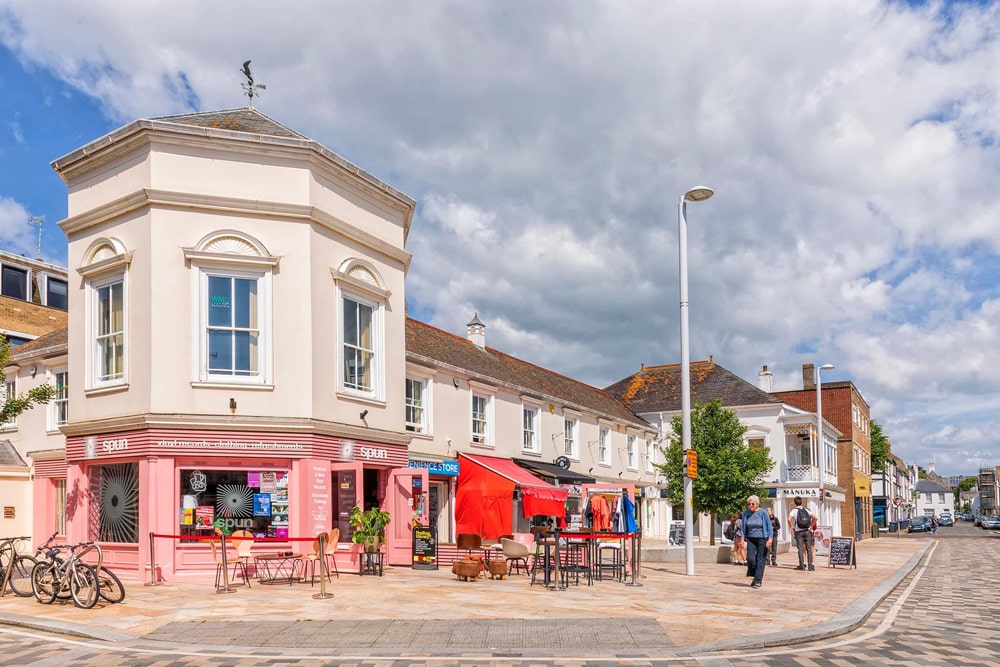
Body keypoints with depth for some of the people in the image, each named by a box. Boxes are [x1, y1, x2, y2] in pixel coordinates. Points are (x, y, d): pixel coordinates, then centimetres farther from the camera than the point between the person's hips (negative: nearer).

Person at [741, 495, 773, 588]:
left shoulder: (763, 513, -7)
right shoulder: (745, 513, 3)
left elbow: (769, 526, -4)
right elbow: (743, 527, 12)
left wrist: (770, 539, -11)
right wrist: (743, 537, 3)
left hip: (762, 539, -3)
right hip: (751, 539, 3)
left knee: (760, 560, -3)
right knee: (750, 559, -8)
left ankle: (758, 581, 5)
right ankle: (755, 576, 17)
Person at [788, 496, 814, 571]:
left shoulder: (794, 510, 0)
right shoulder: (806, 510, 9)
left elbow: (789, 519, -16)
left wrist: (791, 527, -2)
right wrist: (811, 526, 6)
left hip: (798, 532, -2)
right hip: (807, 531, 2)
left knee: (800, 549, 2)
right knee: (808, 549, 5)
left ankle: (802, 565, -1)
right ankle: (810, 565, 0)